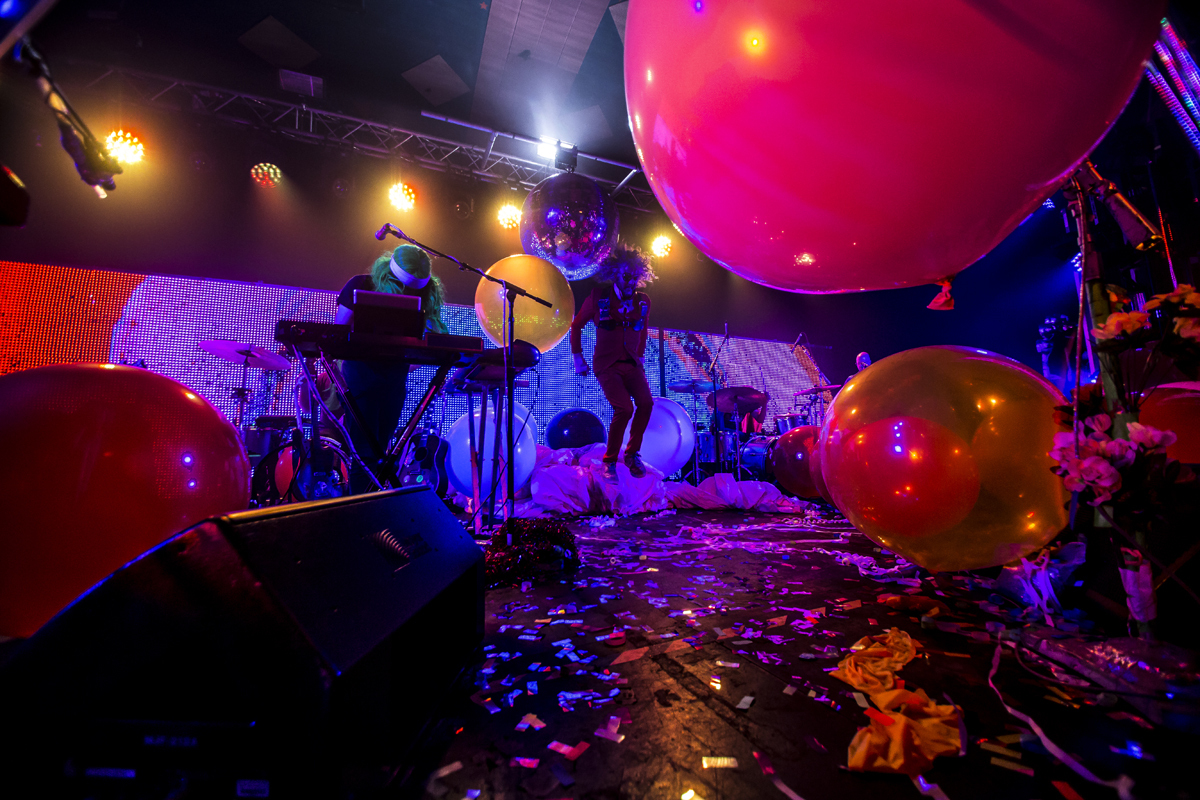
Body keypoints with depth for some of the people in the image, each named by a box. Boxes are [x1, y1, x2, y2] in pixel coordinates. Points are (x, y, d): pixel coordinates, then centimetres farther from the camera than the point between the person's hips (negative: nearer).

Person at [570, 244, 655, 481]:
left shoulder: (643, 301, 6)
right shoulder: (599, 296, -4)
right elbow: (576, 325, 6)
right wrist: (578, 358, 5)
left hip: (632, 364, 4)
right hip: (607, 364, -4)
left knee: (646, 403, -18)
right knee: (624, 408, -21)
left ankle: (632, 454, 4)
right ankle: (610, 462, -2)